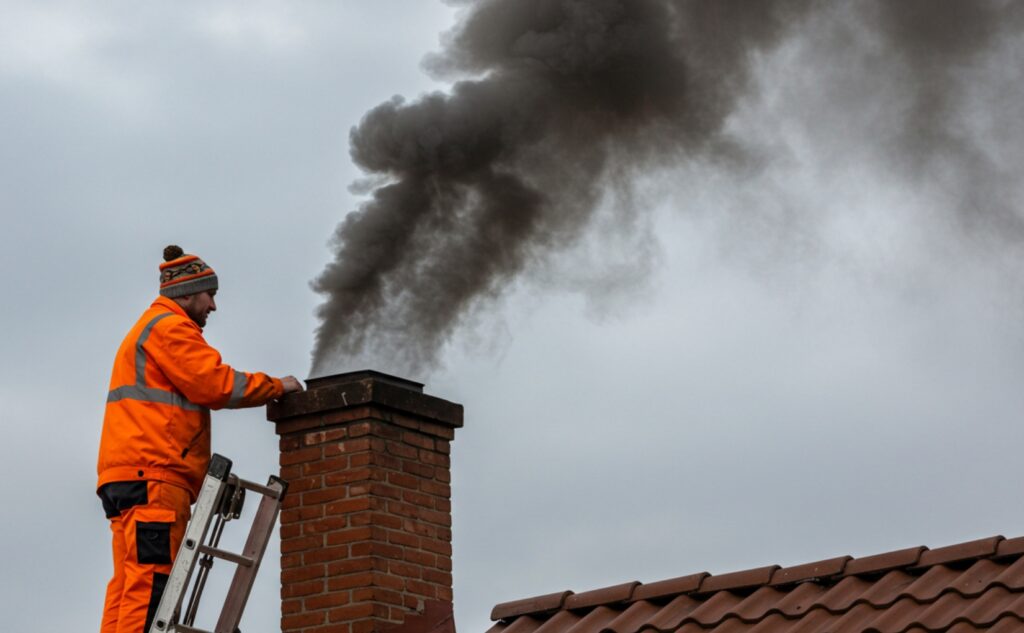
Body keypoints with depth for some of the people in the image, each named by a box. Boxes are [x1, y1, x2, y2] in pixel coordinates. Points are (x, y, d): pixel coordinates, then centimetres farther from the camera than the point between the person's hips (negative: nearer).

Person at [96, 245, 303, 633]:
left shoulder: (149, 331, 32)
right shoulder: (169, 326, -1)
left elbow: (199, 391, 28)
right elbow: (215, 384, -9)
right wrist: (276, 386, 3)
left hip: (129, 479, 10)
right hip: (151, 475, -10)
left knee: (130, 586, 2)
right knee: (151, 581, -19)